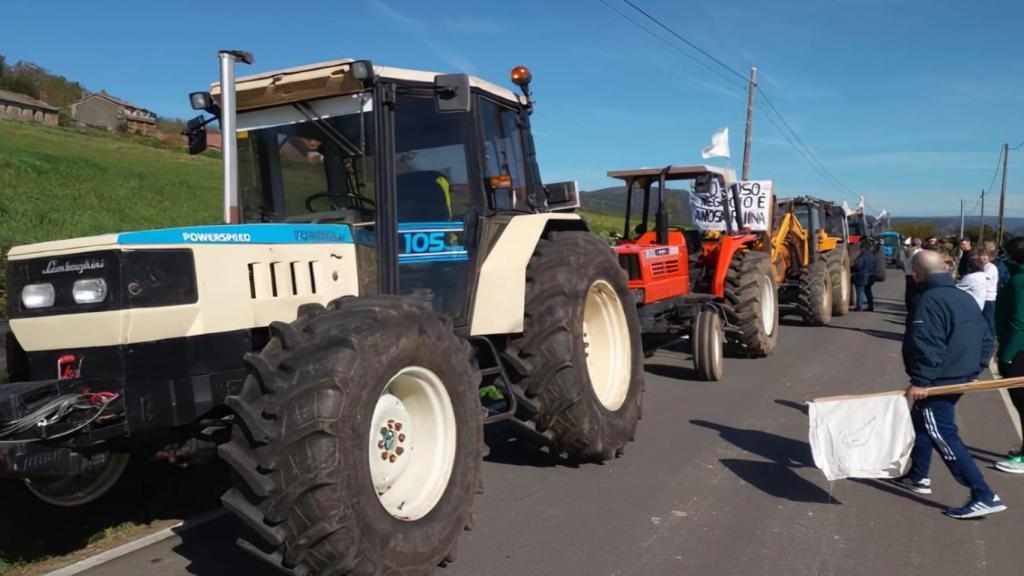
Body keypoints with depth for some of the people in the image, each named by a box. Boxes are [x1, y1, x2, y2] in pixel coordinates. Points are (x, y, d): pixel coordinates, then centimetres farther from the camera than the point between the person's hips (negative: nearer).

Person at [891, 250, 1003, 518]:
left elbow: (928, 345, -27)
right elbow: (985, 338, 14)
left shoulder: (930, 300, -19)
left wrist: (920, 380, -22)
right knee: (921, 425, 23)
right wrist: (973, 370, 19)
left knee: (943, 436, -5)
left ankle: (984, 496, -5)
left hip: (938, 383, -10)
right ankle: (918, 477, 34)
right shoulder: (965, 297, 10)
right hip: (959, 378, 10)